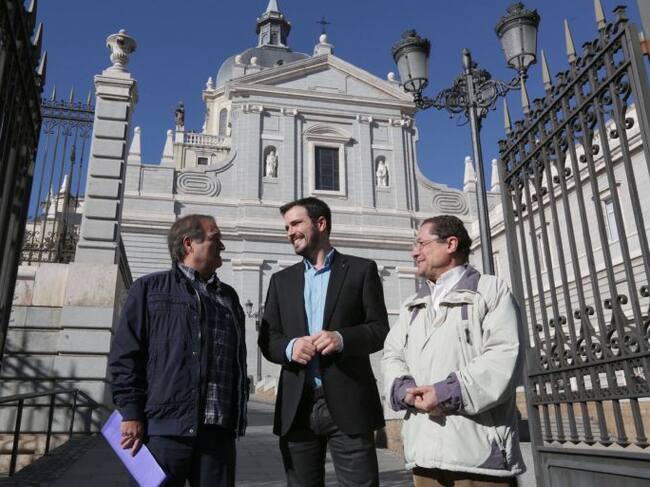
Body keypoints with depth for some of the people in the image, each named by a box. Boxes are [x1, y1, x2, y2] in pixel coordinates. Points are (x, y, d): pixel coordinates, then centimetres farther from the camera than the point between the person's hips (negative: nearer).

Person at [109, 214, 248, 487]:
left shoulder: (229, 296, 19)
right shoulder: (150, 288, 7)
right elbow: (126, 355, 0)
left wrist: (238, 417, 12)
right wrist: (131, 413, -7)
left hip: (218, 431, 4)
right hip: (164, 427, -3)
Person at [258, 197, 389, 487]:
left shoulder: (361, 269, 5)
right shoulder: (281, 280, 15)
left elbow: (381, 330, 0)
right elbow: (267, 339, 10)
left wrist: (342, 338, -19)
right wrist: (289, 347, -12)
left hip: (348, 403, -3)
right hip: (297, 406, 3)